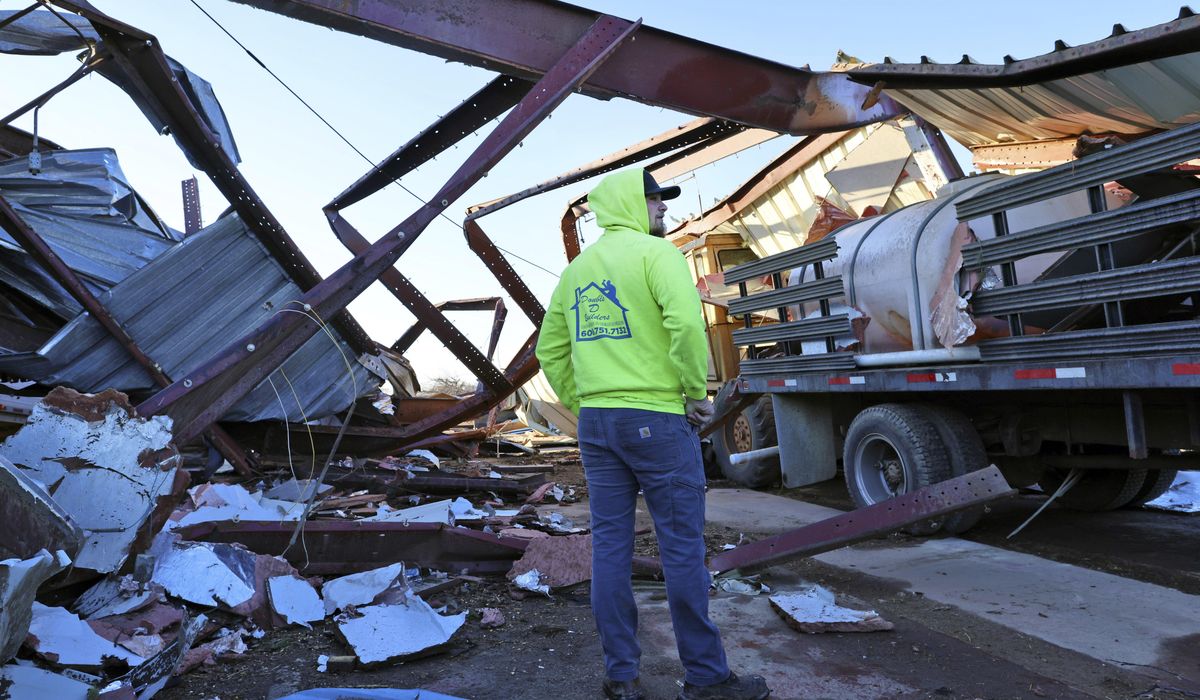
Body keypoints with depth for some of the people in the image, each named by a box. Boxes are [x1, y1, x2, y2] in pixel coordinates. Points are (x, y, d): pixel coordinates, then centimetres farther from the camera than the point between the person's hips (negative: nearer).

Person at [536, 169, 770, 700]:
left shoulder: (576, 270, 15)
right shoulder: (654, 251, -6)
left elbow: (550, 351, 17)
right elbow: (686, 322, -23)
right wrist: (697, 392, -11)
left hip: (595, 423, 7)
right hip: (656, 419, -7)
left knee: (609, 547, 10)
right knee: (682, 547, 3)